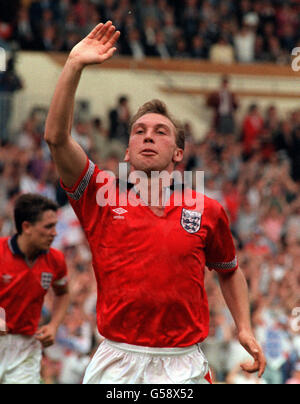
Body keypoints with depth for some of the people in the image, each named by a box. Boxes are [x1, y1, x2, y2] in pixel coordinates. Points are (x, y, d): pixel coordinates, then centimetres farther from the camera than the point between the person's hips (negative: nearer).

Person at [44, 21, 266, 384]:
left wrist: (245, 328, 11)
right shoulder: (102, 196, 4)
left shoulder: (207, 211, 7)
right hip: (115, 363, 0)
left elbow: (229, 271, 23)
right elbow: (56, 137, -7)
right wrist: (74, 65, -12)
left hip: (183, 366, 0)